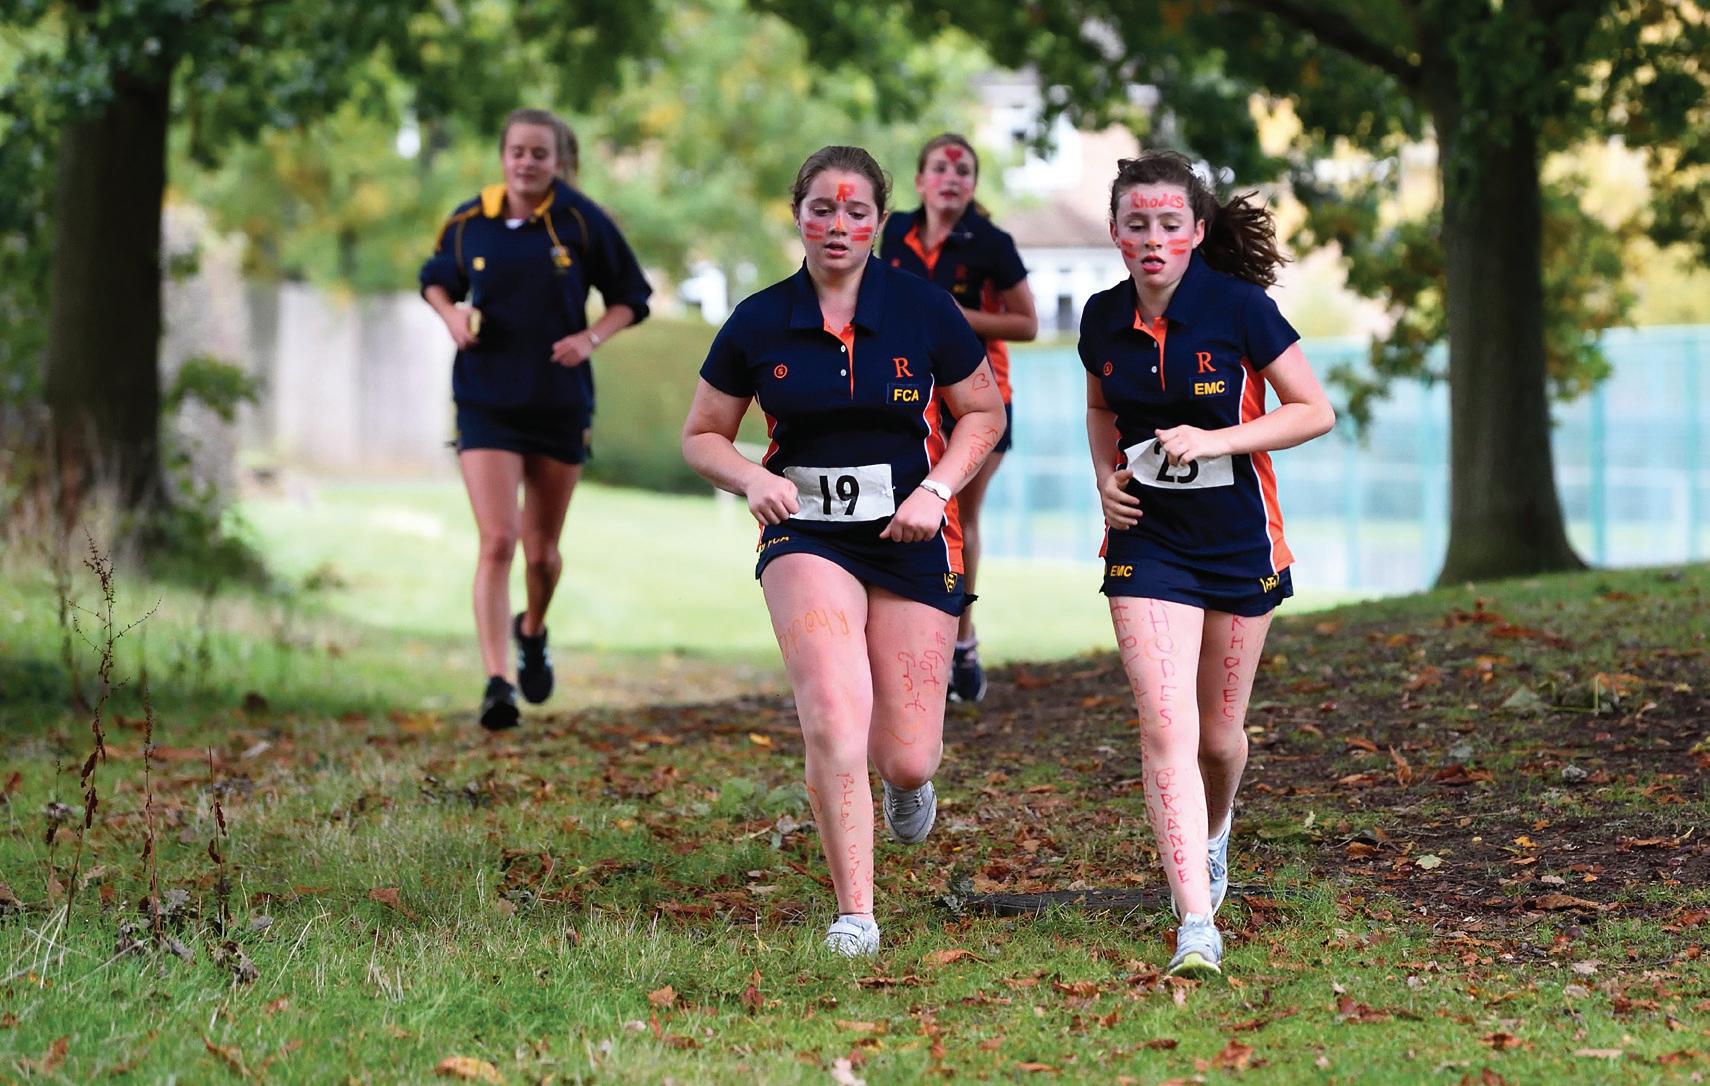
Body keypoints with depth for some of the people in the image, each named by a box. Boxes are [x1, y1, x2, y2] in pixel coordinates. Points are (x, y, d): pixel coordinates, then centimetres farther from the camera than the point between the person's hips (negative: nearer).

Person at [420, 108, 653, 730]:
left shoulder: (581, 221, -5)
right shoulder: (469, 221, -2)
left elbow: (632, 298, 4)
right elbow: (434, 279, 16)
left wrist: (591, 337, -13)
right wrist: (451, 314, -6)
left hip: (561, 405, 1)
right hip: (486, 405, -1)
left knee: (542, 550, 12)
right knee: (498, 542, -15)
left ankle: (533, 632, 44)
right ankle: (496, 683, -17)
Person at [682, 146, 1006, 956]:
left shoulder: (923, 310, -3)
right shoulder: (759, 323, -2)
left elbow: (984, 411, 8)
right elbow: (702, 435, 9)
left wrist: (936, 491, -7)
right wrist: (754, 480, -12)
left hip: (911, 539, 1)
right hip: (807, 535, -1)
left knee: (906, 760, 0)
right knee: (834, 720, -23)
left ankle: (910, 782, 41)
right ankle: (855, 917, -13)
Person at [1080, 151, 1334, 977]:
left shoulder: (1238, 307, -13)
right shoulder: (1104, 319, -2)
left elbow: (1316, 411, -9)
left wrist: (1216, 441, -20)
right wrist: (1106, 477, 1)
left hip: (1240, 544, -1)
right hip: (1146, 544, 1)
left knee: (1218, 734, 11)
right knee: (1166, 729, -15)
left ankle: (1213, 832, 47)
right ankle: (1196, 925, -17)